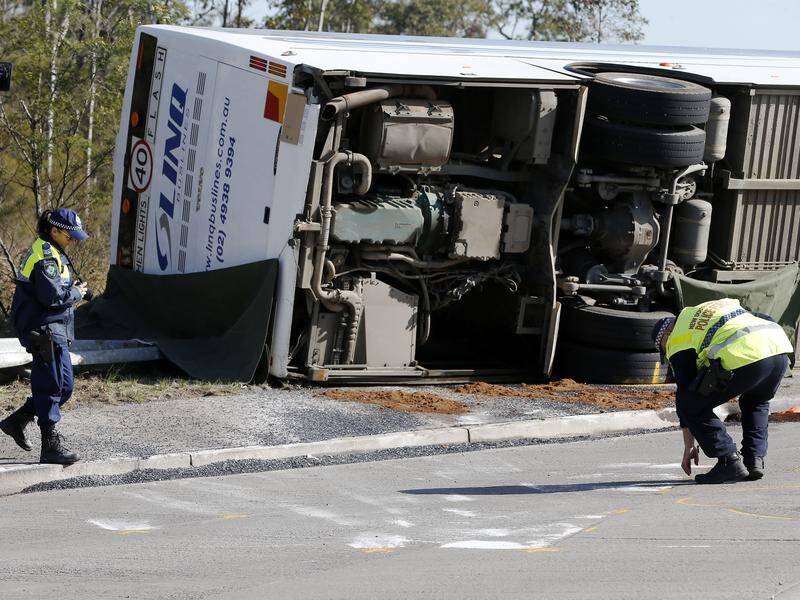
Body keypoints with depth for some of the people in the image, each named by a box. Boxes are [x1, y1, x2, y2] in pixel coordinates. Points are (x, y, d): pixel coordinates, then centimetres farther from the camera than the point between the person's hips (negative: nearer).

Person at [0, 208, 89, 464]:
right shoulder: (46, 256, -16)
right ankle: (51, 446, -2)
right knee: (51, 387, -6)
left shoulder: (48, 252, 16)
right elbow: (52, 296, -23)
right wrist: (76, 294, -7)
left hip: (53, 330, 10)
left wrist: (71, 292, 9)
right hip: (46, 331, -10)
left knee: (64, 386, 14)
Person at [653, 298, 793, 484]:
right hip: (781, 349, 7)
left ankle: (730, 462, 4)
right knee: (756, 403, 36)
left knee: (692, 406, 8)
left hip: (744, 357, -7)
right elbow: (766, 320, 33)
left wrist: (689, 447, 24)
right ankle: (755, 460, 21)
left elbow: (684, 390, 18)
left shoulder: (678, 340, 18)